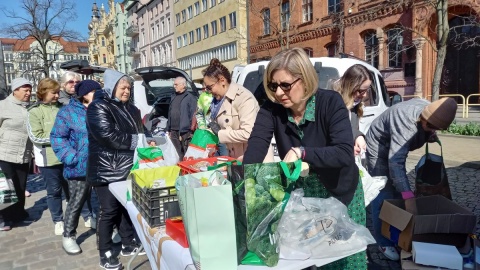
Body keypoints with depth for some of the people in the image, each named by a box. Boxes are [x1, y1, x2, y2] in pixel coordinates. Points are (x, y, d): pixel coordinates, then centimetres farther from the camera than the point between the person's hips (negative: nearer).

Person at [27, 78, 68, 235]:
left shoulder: (62, 107, 5)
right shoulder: (35, 111, -4)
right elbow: (35, 136, -11)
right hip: (49, 158, -3)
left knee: (71, 187, 15)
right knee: (54, 191, 8)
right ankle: (58, 221, 22)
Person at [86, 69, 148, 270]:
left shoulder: (131, 109, 13)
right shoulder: (98, 107, -11)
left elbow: (141, 132, 19)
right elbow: (108, 136, -23)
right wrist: (136, 141, -20)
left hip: (128, 167, 7)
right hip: (107, 169, -7)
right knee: (109, 211, 1)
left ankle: (128, 244, 32)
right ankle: (105, 254, 17)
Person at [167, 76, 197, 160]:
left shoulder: (190, 97, -7)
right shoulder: (173, 97, 16)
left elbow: (193, 116, -10)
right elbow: (170, 114, 18)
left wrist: (191, 131, -14)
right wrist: (169, 130, 16)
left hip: (185, 132, -7)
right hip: (174, 131, 7)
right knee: (178, 155, 14)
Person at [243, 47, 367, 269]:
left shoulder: (330, 102, -20)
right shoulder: (271, 109, -13)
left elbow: (344, 153, -29)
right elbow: (255, 149, -26)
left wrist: (302, 152, -37)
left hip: (340, 194, -2)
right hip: (298, 194, 2)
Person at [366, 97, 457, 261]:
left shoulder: (429, 111, -14)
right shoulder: (406, 121, -39)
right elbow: (395, 162, -45)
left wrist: (430, 136, -13)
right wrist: (409, 197, -48)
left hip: (396, 150, 9)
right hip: (379, 150, -8)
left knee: (397, 193, 15)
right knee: (383, 197, -9)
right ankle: (384, 243, 2)